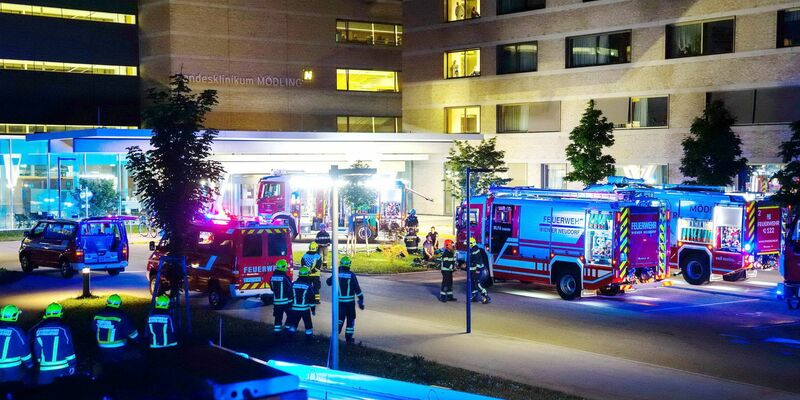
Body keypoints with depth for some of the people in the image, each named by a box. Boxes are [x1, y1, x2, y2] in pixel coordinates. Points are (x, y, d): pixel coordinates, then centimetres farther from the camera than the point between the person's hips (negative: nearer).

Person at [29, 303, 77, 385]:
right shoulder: (63, 328, -7)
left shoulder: (38, 329, 2)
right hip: (62, 368, -2)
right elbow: (69, 350, -8)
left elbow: (36, 349, 10)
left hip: (45, 370, 2)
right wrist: (72, 365, -1)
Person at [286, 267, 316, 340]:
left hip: (294, 308, 3)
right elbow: (312, 298, -6)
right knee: (308, 323, 9)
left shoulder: (294, 284, 1)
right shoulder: (309, 285, -8)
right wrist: (313, 309, 2)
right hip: (305, 309, -3)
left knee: (293, 323, 15)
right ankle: (309, 335, 10)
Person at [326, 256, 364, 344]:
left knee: (340, 317, 17)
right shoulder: (352, 275, -12)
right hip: (350, 301, -2)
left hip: (339, 301, 2)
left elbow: (328, 282, 13)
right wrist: (361, 300, -5)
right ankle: (349, 338, 14)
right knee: (350, 319, 11)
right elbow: (357, 288, -11)